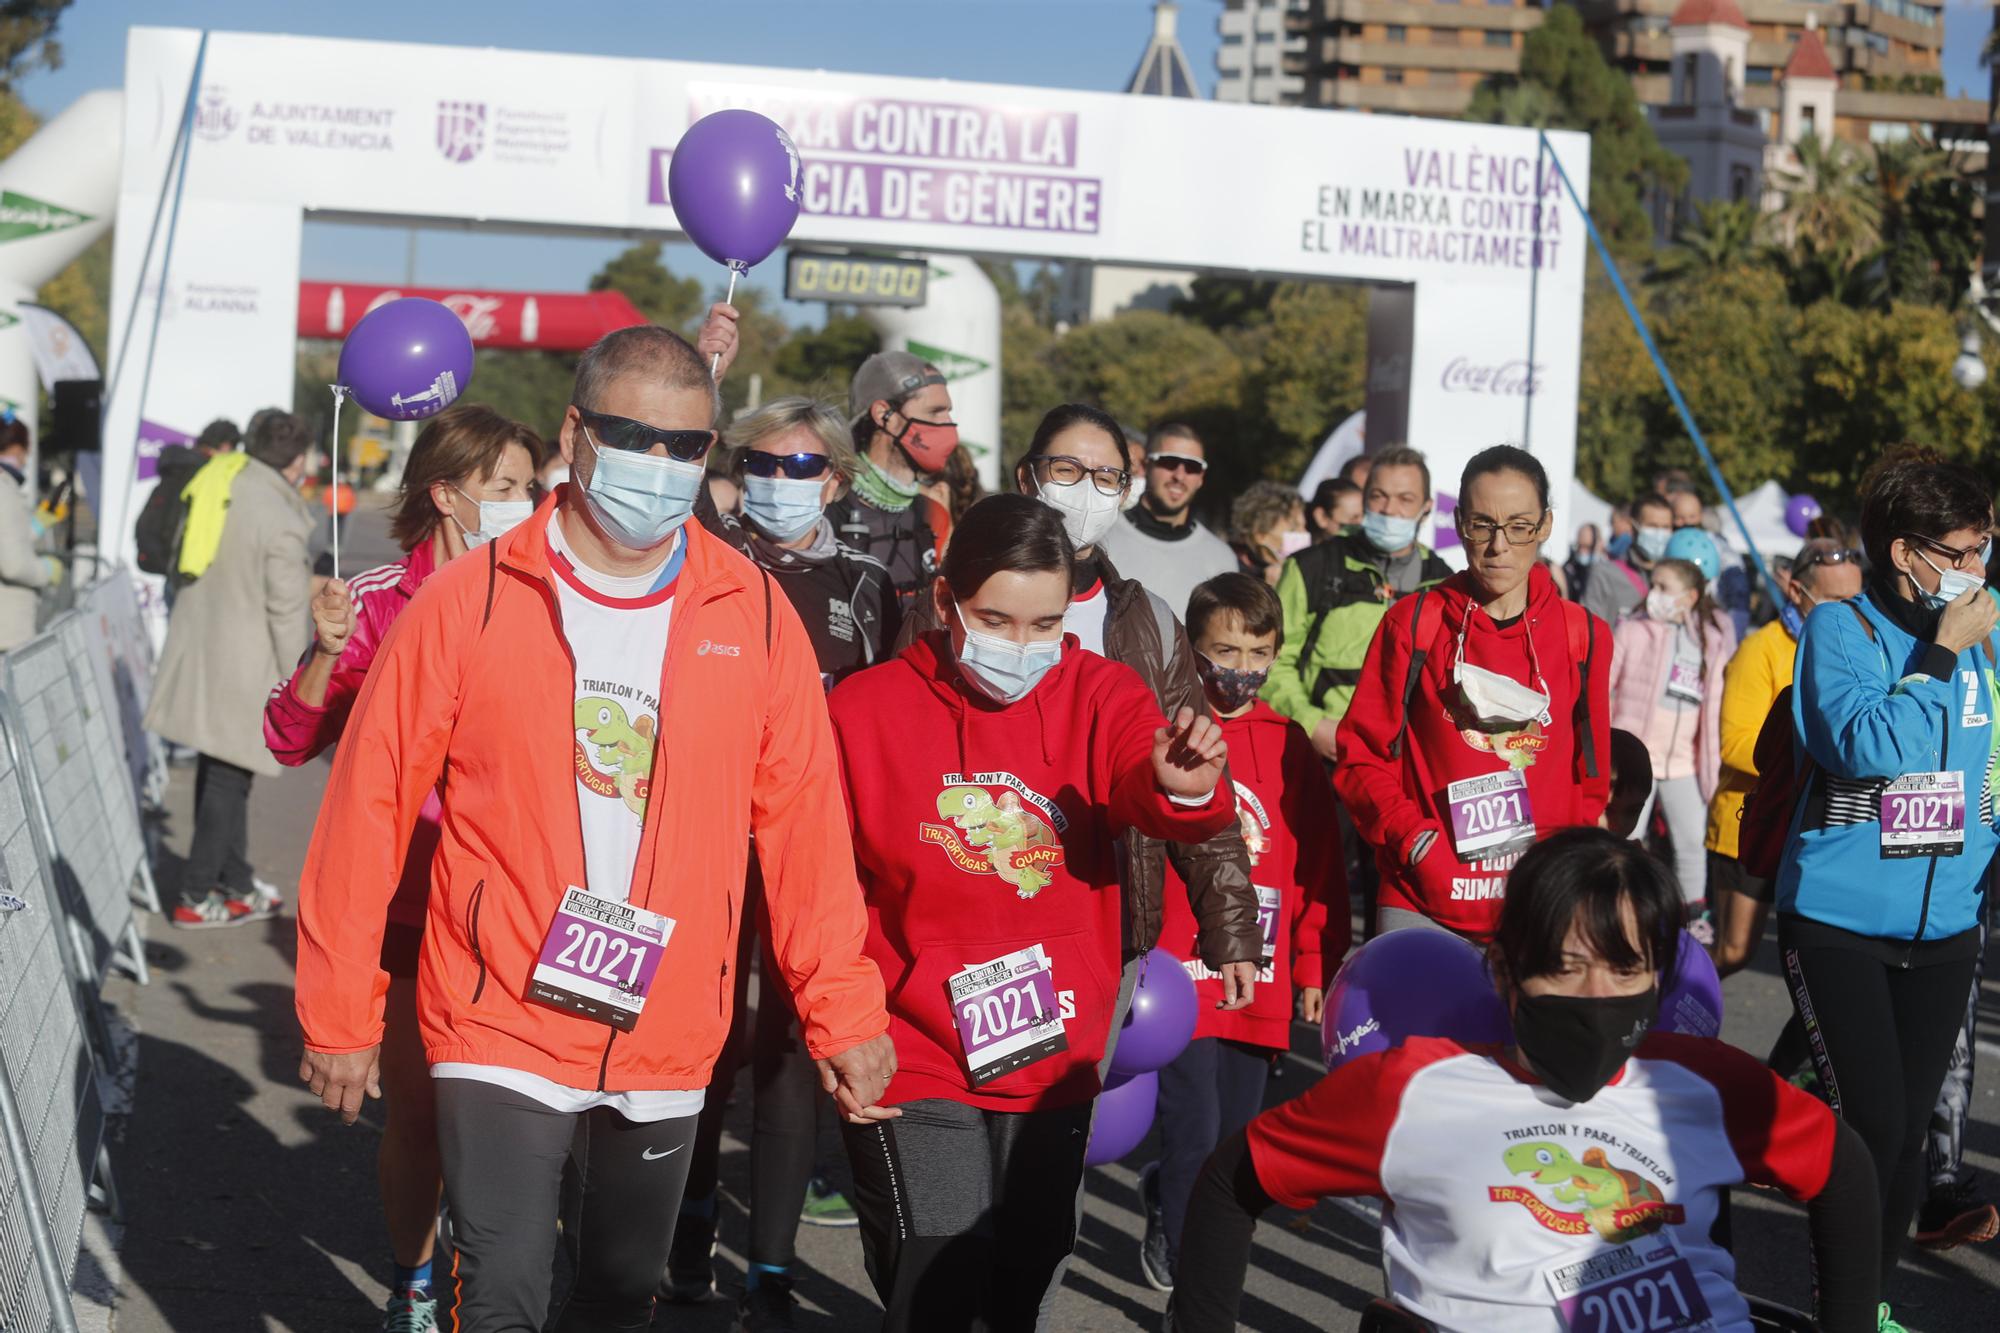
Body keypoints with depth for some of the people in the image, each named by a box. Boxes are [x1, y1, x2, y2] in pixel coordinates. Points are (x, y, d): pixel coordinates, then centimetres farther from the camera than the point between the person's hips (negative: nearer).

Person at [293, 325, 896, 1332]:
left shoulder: (754, 615, 1)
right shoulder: (469, 600, -6)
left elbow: (805, 822, 3)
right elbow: (370, 806, -3)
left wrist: (842, 1011, 2)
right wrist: (339, 1012, -1)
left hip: (667, 1043, 3)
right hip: (502, 1026, -3)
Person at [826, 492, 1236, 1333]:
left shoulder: (1099, 696, -2)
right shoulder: (864, 712, -6)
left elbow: (1143, 790, -22)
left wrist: (1187, 789, -45)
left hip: (1055, 1065, 3)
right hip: (915, 1066, -3)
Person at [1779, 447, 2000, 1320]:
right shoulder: (1842, 628, -8)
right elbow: (1863, 744, -23)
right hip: (1840, 921, -5)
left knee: (1907, 1129, 10)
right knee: (1869, 1125, -9)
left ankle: (1873, 1295, 25)